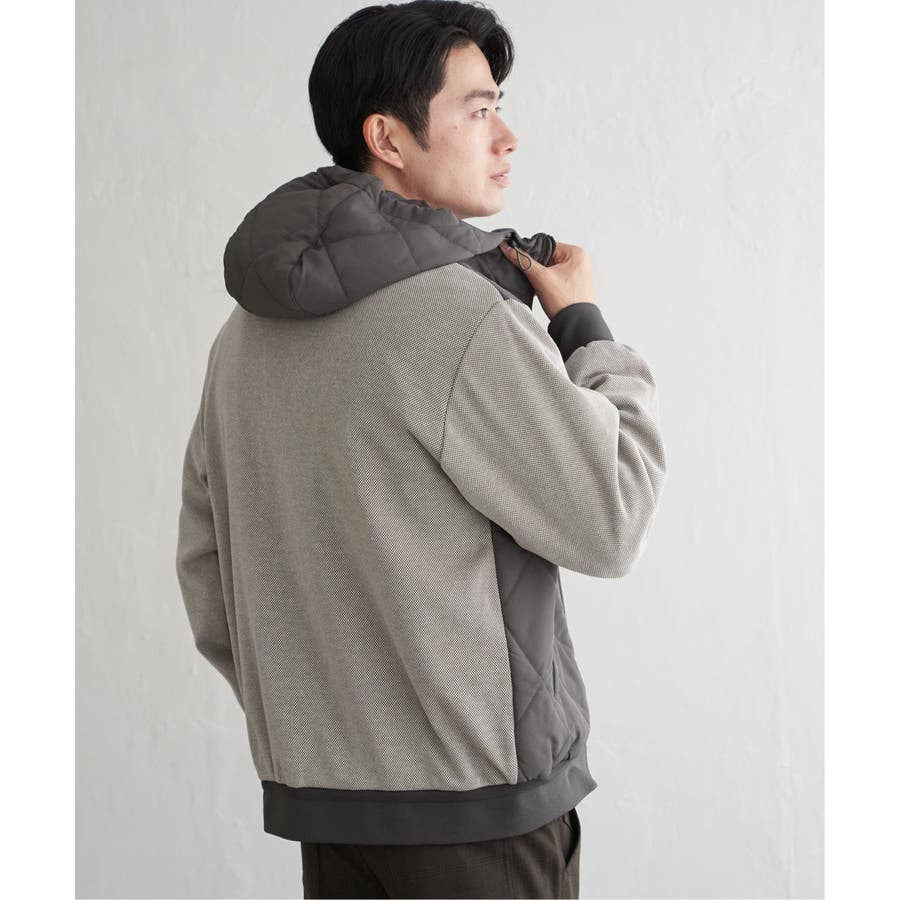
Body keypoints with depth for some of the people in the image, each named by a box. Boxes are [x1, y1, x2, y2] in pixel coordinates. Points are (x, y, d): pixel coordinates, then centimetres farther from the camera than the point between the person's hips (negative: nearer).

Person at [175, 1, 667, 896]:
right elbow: (610, 524, -12)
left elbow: (205, 569, 12)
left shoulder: (247, 328, 7)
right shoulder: (461, 314, -17)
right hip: (477, 790, -7)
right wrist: (583, 324, -1)